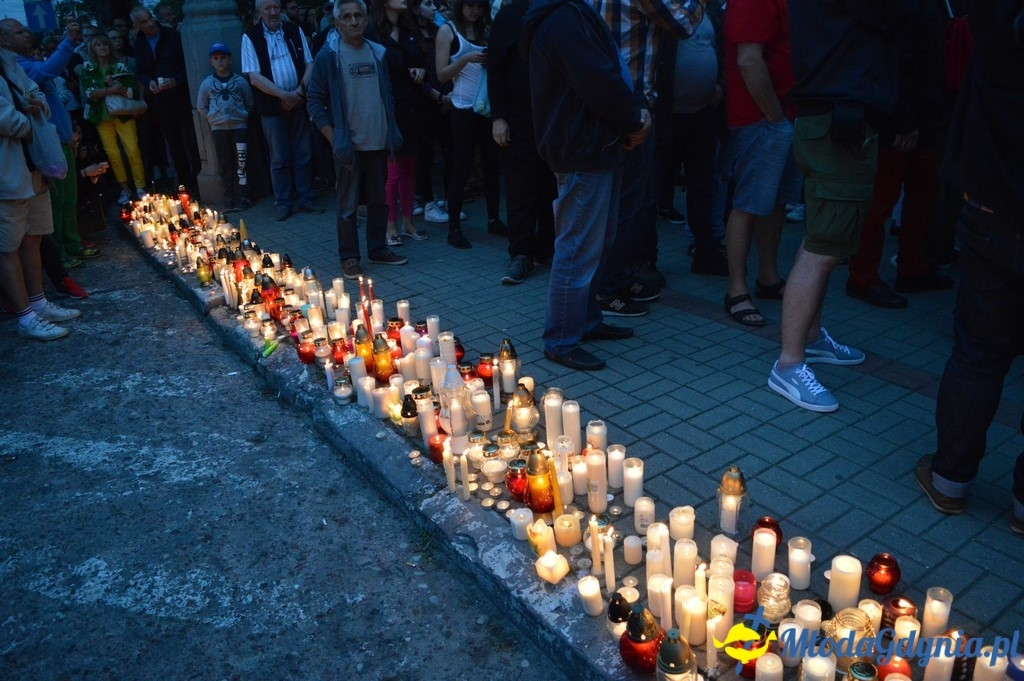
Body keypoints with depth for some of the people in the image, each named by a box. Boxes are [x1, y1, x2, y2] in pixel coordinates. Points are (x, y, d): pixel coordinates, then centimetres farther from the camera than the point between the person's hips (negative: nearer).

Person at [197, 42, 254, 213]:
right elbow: (201, 106, 13)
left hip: (239, 126, -1)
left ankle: (243, 196, 3)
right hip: (218, 128, 2)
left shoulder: (240, 81, 2)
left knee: (241, 162, -4)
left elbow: (250, 103, 8)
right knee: (225, 164, 3)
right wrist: (213, 118, 4)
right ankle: (229, 198, 8)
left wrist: (243, 116, 1)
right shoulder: (207, 84, 6)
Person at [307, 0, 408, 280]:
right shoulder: (328, 56, -4)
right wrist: (334, 139, -11)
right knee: (348, 204, 0)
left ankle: (378, 248, 24)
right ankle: (349, 257, 8)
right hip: (349, 144, -4)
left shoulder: (377, 53, 10)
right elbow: (315, 103, -4)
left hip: (378, 142, 5)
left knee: (379, 199, 11)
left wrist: (392, 132, 9)